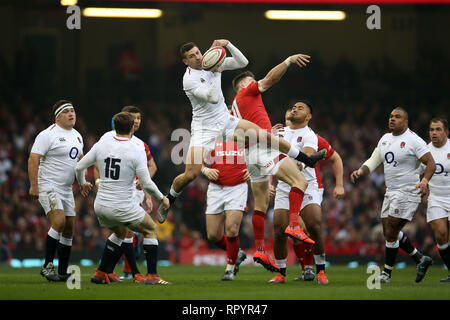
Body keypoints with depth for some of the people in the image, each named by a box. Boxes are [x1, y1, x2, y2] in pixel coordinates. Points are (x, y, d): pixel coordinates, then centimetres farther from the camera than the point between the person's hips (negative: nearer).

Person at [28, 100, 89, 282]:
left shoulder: (77, 136, 13)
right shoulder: (48, 135, -13)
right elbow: (33, 159, -17)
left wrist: (83, 181, 17)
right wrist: (34, 186, -23)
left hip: (66, 189, 8)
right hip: (47, 187, -8)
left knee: (69, 228, 6)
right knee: (59, 221, -23)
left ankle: (63, 273, 13)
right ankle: (47, 266, -14)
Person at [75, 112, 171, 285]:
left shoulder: (102, 145, 0)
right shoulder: (137, 151, -13)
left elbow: (79, 167, 7)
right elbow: (147, 184, -13)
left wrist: (83, 183, 28)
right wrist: (161, 198, 5)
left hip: (100, 206, 5)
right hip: (122, 208, -5)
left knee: (119, 232, 31)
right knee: (150, 229, 16)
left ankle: (101, 273, 26)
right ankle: (152, 275, 8)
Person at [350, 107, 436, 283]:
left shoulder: (413, 140, -13)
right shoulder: (385, 139, 11)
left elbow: (431, 163, -16)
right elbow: (373, 161, 16)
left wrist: (425, 180, -33)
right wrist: (360, 171, -3)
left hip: (407, 193, -9)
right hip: (391, 192, 9)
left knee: (391, 232, -7)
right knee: (389, 232, 12)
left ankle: (387, 272, 6)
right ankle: (420, 259, 24)